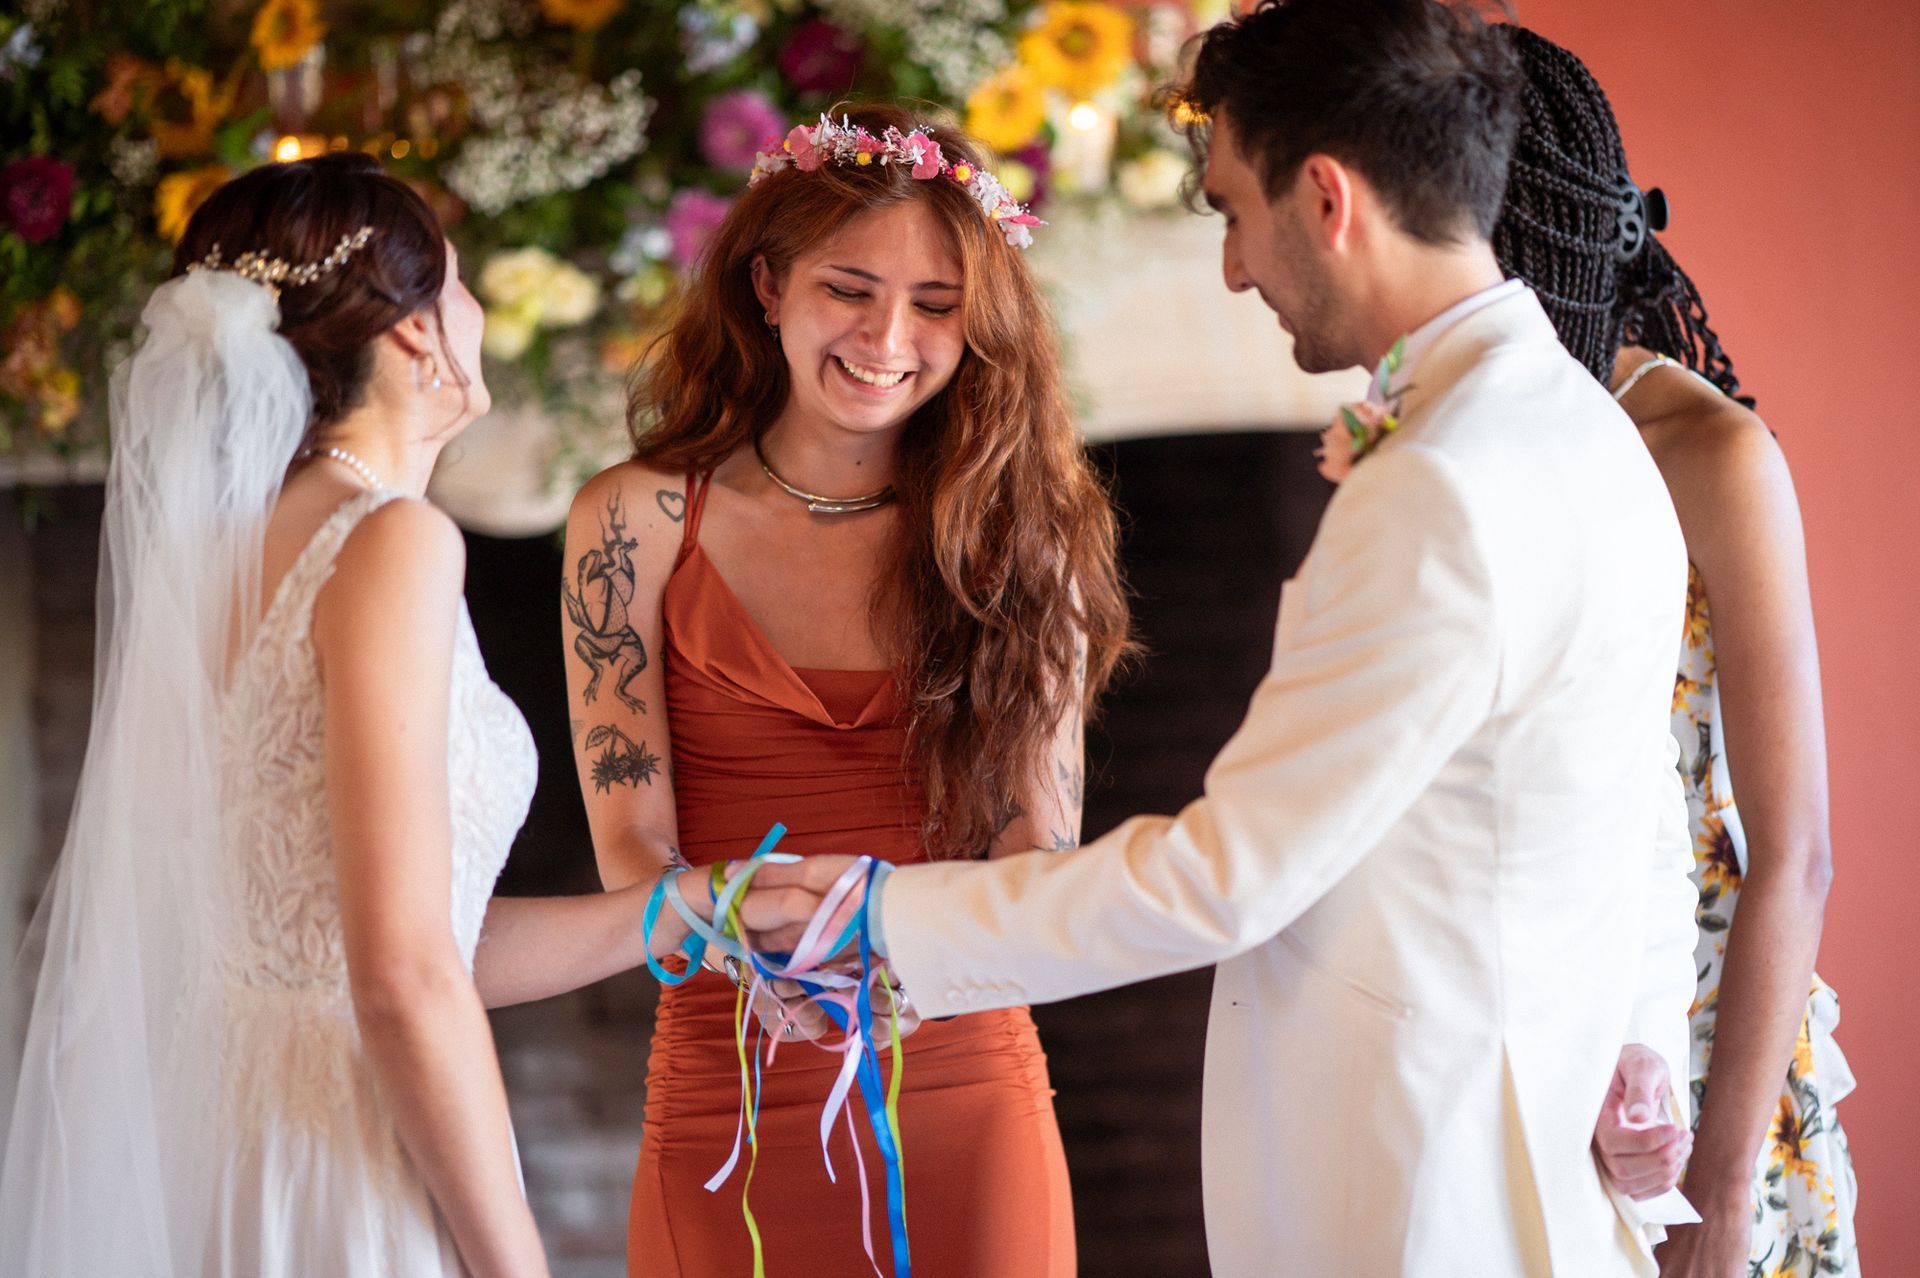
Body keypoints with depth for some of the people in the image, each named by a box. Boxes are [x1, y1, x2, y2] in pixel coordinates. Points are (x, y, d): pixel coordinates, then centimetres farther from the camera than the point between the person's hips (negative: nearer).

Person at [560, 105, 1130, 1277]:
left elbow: (1043, 858, 0)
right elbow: (633, 852, -5)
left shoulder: (1019, 537, 5)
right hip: (730, 1107, -1)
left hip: (969, 1111, 1)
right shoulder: (639, 523, 0)